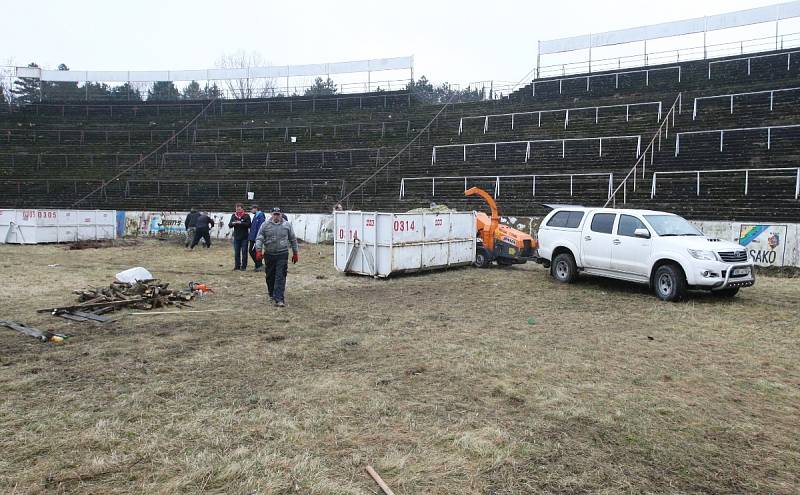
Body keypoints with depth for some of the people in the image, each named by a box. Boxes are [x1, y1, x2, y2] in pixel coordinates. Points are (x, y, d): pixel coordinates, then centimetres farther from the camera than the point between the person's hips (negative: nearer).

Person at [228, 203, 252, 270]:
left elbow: (249, 224, -14)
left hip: (244, 237, -4)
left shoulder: (246, 216, -4)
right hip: (236, 237, 4)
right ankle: (237, 265, 16)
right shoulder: (233, 215, 7)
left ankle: (243, 266, 7)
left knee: (244, 252, 0)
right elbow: (229, 225, 5)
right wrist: (232, 223, -17)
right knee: (236, 252, 8)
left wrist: (241, 223, -25)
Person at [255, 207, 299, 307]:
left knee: (280, 277, -9)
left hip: (282, 255, -2)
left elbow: (293, 239, 11)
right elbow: (259, 238, -1)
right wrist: (259, 250, -16)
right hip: (269, 254, 2)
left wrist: (295, 253, 11)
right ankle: (272, 295, 33)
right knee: (270, 276, 13)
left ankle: (279, 299, -11)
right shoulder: (265, 225, 3)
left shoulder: (287, 225, 4)